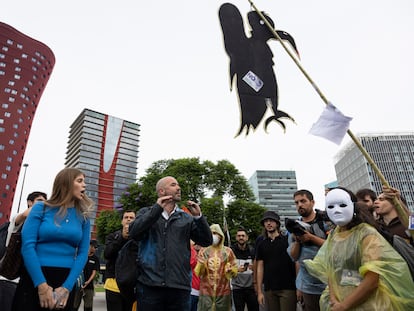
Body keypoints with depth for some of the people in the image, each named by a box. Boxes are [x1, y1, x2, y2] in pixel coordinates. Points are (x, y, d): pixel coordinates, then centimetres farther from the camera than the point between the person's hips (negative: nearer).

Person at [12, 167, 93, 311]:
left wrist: (67, 287, -14)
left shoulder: (83, 217, 5)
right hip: (34, 280, -2)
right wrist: (42, 284, -18)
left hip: (65, 281, 2)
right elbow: (27, 246, -10)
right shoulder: (41, 208, -1)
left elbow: (82, 253, -1)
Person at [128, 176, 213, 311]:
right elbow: (134, 233, -10)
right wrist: (157, 208, -14)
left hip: (180, 286, 2)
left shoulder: (186, 218, 10)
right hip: (149, 285, -1)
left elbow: (206, 241, 5)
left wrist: (198, 217, -8)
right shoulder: (146, 212, 8)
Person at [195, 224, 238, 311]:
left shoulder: (228, 251, 4)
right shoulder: (203, 251, 4)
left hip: (223, 292, 1)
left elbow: (234, 271, 9)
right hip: (206, 291, 0)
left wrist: (230, 269, -13)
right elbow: (198, 273, 5)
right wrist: (201, 265, -15)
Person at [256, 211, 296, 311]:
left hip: (288, 288, -3)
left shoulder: (288, 240, 1)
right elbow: (260, 267, 9)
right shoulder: (262, 245, 10)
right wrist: (259, 291, 4)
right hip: (269, 289, 3)